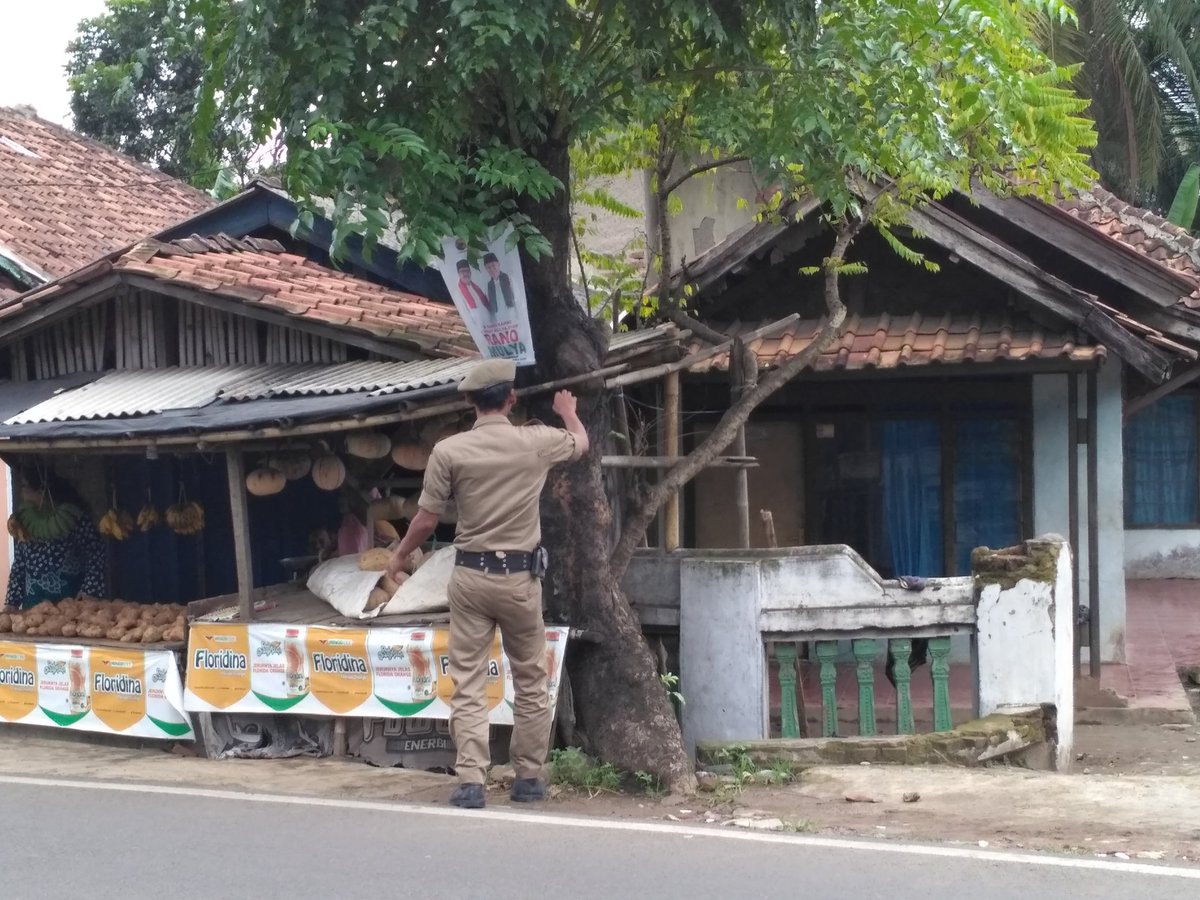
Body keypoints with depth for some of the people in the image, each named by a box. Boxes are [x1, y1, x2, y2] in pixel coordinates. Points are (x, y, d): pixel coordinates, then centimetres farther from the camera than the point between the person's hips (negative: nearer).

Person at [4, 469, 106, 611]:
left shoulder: (75, 516, -7)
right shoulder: (25, 518, 11)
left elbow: (96, 557, -10)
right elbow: (19, 566, 15)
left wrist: (88, 593, -20)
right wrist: (11, 603, 8)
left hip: (70, 603, -5)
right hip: (32, 604, 5)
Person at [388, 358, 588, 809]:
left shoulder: (448, 451, -7)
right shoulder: (536, 441, -4)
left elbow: (426, 520, -2)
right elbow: (581, 443, 20)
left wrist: (399, 556, 17)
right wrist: (568, 412, 42)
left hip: (471, 576, 0)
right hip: (520, 577, 0)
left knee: (468, 683, 3)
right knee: (530, 682, 13)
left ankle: (470, 780, -4)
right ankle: (529, 777, 18)